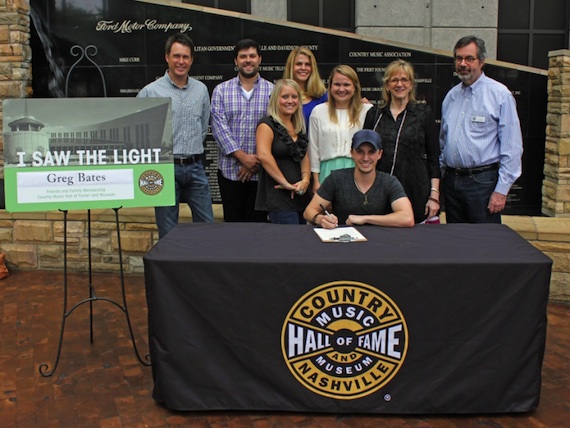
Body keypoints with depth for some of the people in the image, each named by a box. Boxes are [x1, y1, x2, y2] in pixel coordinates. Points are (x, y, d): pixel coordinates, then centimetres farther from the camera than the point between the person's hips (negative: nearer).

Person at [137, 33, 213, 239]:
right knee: (168, 232, 5)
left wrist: (192, 152, 14)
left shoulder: (201, 89, 8)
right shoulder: (150, 92, -5)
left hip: (195, 167, 4)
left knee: (207, 225, 8)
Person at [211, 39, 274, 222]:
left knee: (258, 221, 6)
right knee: (232, 221, 7)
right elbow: (219, 127, -4)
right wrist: (243, 157, -13)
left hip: (261, 171, 0)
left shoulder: (272, 91, 3)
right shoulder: (221, 90, 5)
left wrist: (256, 161, -9)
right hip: (230, 170, 1)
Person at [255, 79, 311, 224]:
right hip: (279, 196, -8)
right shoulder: (267, 124, -6)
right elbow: (263, 155, -21)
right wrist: (285, 183, -18)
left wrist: (306, 180, -4)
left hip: (301, 194, 8)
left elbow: (305, 157, 16)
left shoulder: (299, 127, 17)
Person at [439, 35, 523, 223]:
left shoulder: (500, 94, -7)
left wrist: (501, 190, -14)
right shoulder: (451, 96, 13)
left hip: (482, 181, -6)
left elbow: (512, 148, -10)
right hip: (451, 179, 6)